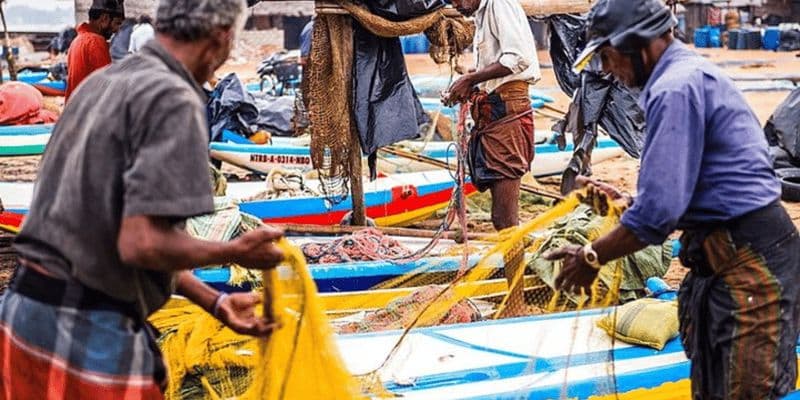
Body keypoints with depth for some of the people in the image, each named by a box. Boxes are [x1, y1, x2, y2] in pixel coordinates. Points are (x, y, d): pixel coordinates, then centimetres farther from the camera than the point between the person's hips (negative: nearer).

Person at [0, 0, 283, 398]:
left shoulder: (102, 82, 11)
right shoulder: (174, 100, -16)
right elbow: (142, 243, -24)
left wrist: (213, 301, 15)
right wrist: (238, 251, -8)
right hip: (90, 333, -8)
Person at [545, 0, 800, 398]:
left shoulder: (676, 89, -18)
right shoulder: (691, 72, 15)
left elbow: (659, 211, -22)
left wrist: (592, 257, -10)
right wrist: (626, 202, 18)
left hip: (749, 265, -11)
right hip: (738, 259, 11)